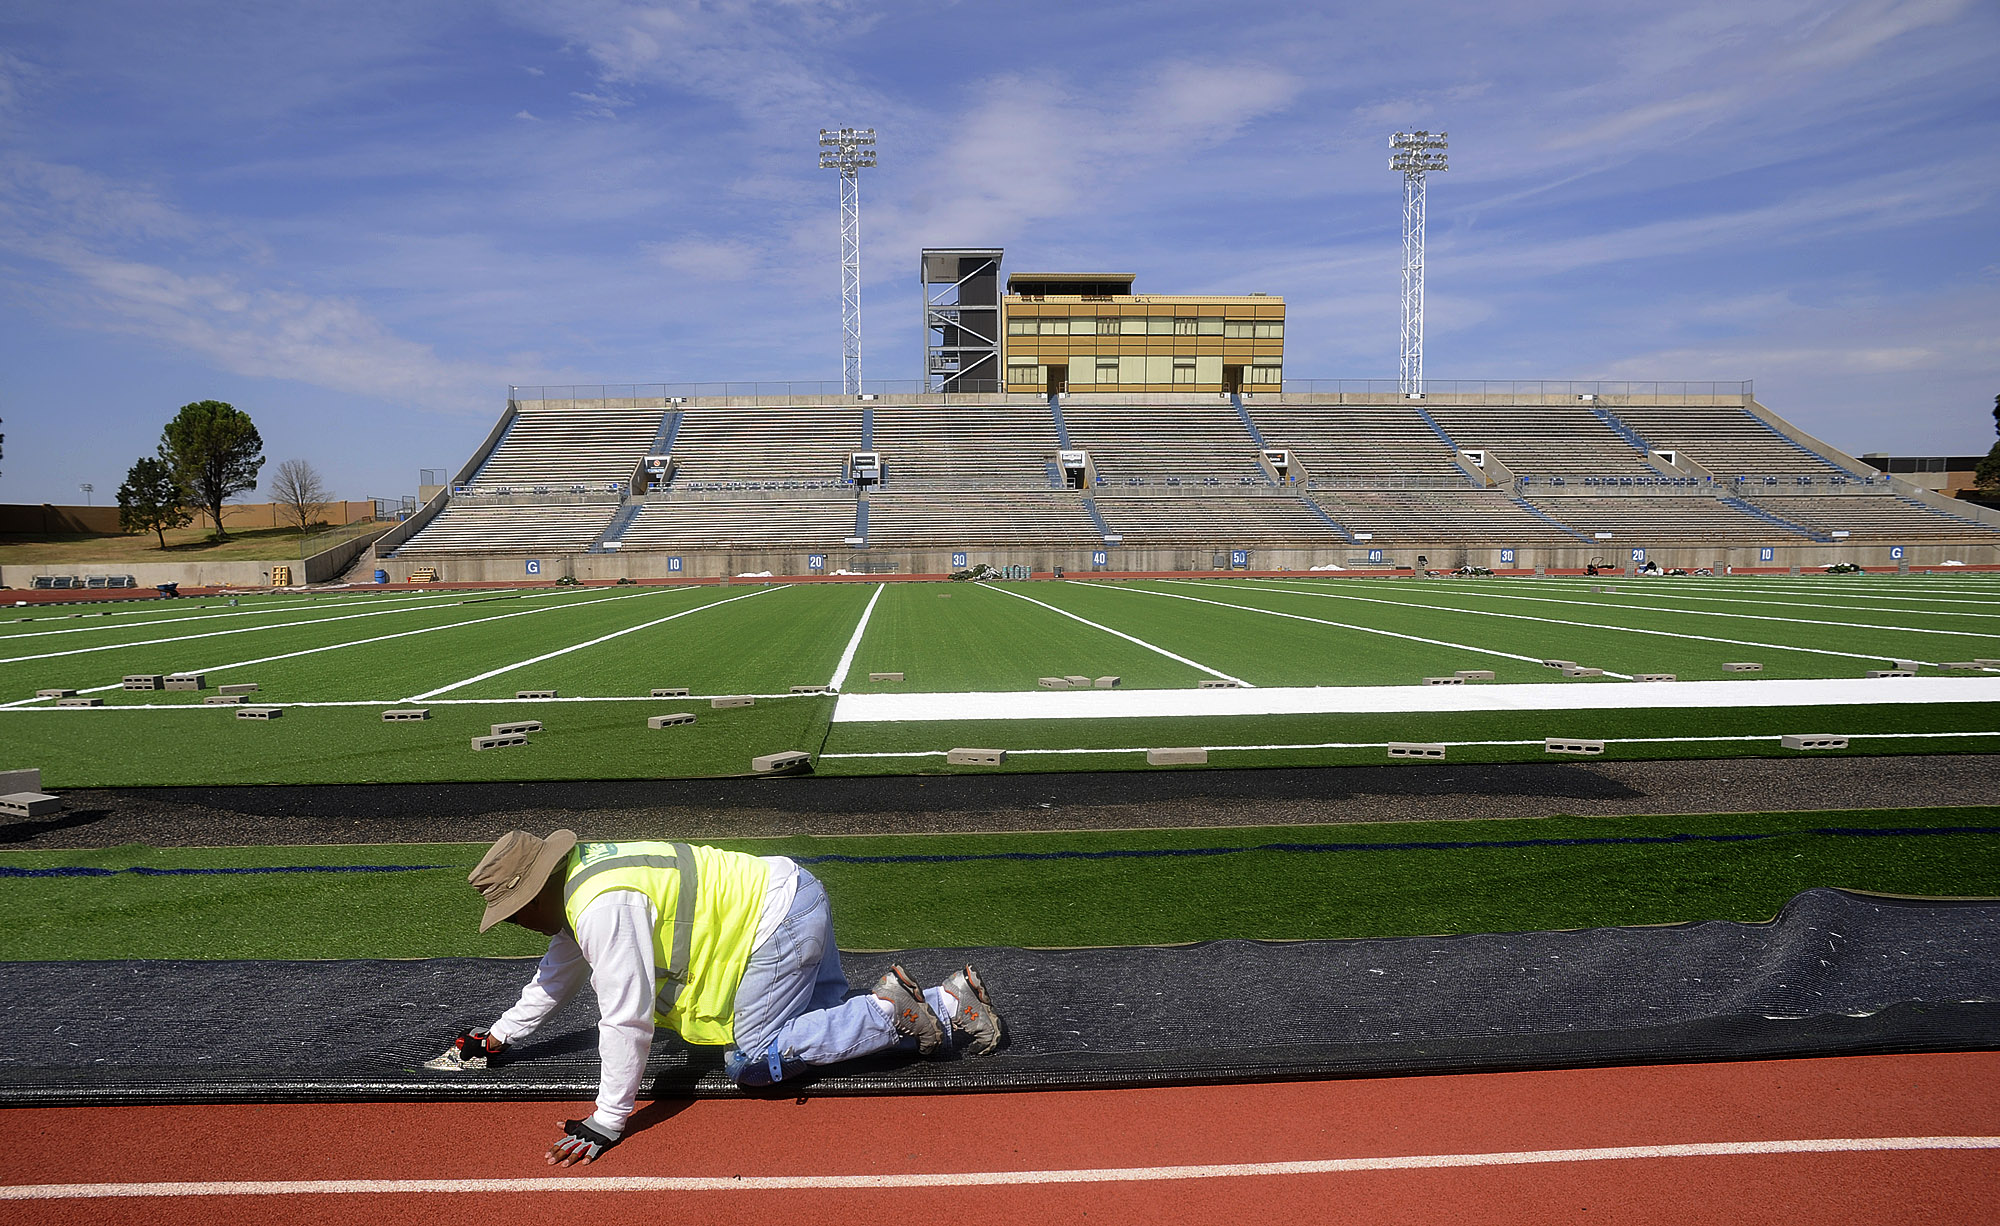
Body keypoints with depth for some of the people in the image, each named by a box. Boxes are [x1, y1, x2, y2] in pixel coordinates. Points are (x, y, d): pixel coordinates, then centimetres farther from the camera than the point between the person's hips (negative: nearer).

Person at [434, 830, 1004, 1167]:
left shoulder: (603, 905, -21)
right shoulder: (577, 876, 11)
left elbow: (627, 1018, -20)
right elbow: (558, 973, 28)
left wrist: (606, 1121, -12)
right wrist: (497, 1039, 33)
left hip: (780, 919, -10)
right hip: (796, 898, 10)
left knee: (749, 1061, -6)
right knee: (824, 1017, 18)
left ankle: (889, 1010, -5)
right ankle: (948, 1004, 15)